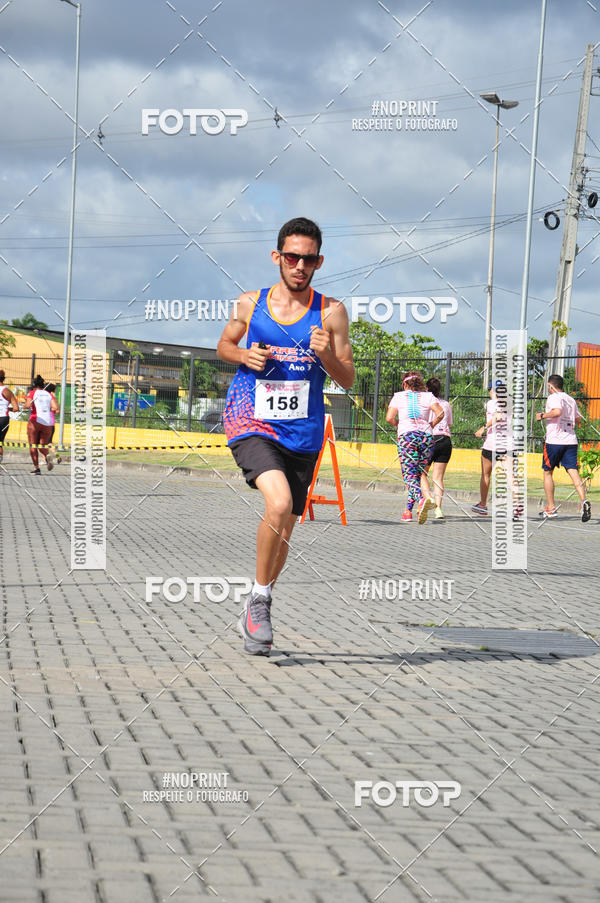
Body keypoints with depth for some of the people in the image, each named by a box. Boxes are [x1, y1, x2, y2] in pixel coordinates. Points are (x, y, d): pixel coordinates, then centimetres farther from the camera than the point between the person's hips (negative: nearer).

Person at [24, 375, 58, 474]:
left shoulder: (32, 393, 1)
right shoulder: (49, 394, 11)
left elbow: (28, 405, -14)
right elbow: (55, 408, 0)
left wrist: (25, 406, 8)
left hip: (35, 420, -3)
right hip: (48, 422, 3)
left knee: (33, 446, 7)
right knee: (43, 446, 13)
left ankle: (36, 467, -1)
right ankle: (48, 454, -20)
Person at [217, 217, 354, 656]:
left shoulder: (331, 312, -1)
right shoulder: (250, 304, 0)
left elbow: (348, 380, 2)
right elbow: (224, 346, 17)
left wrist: (326, 354, -18)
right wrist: (246, 356, -5)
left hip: (302, 434, 2)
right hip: (251, 424, -2)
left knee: (284, 531, 12)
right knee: (279, 504, -26)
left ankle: (257, 608, 35)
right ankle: (260, 598, -7)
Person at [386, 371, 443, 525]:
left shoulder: (399, 396, 11)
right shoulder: (428, 396, 12)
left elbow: (389, 418, 1)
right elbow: (440, 413, -3)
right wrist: (431, 425, 14)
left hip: (407, 435, -2)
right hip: (427, 436, 2)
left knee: (409, 474, -7)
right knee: (420, 472, 11)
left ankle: (421, 499, -35)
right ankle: (409, 510, -2)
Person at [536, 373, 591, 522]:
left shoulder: (554, 397, -6)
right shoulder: (571, 399, 17)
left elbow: (557, 411, -25)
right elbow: (578, 419, 24)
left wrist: (543, 415, -11)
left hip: (554, 441, -5)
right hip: (571, 440, 5)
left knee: (547, 472, 10)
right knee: (573, 471, -3)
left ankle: (551, 508, 12)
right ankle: (584, 501, -26)